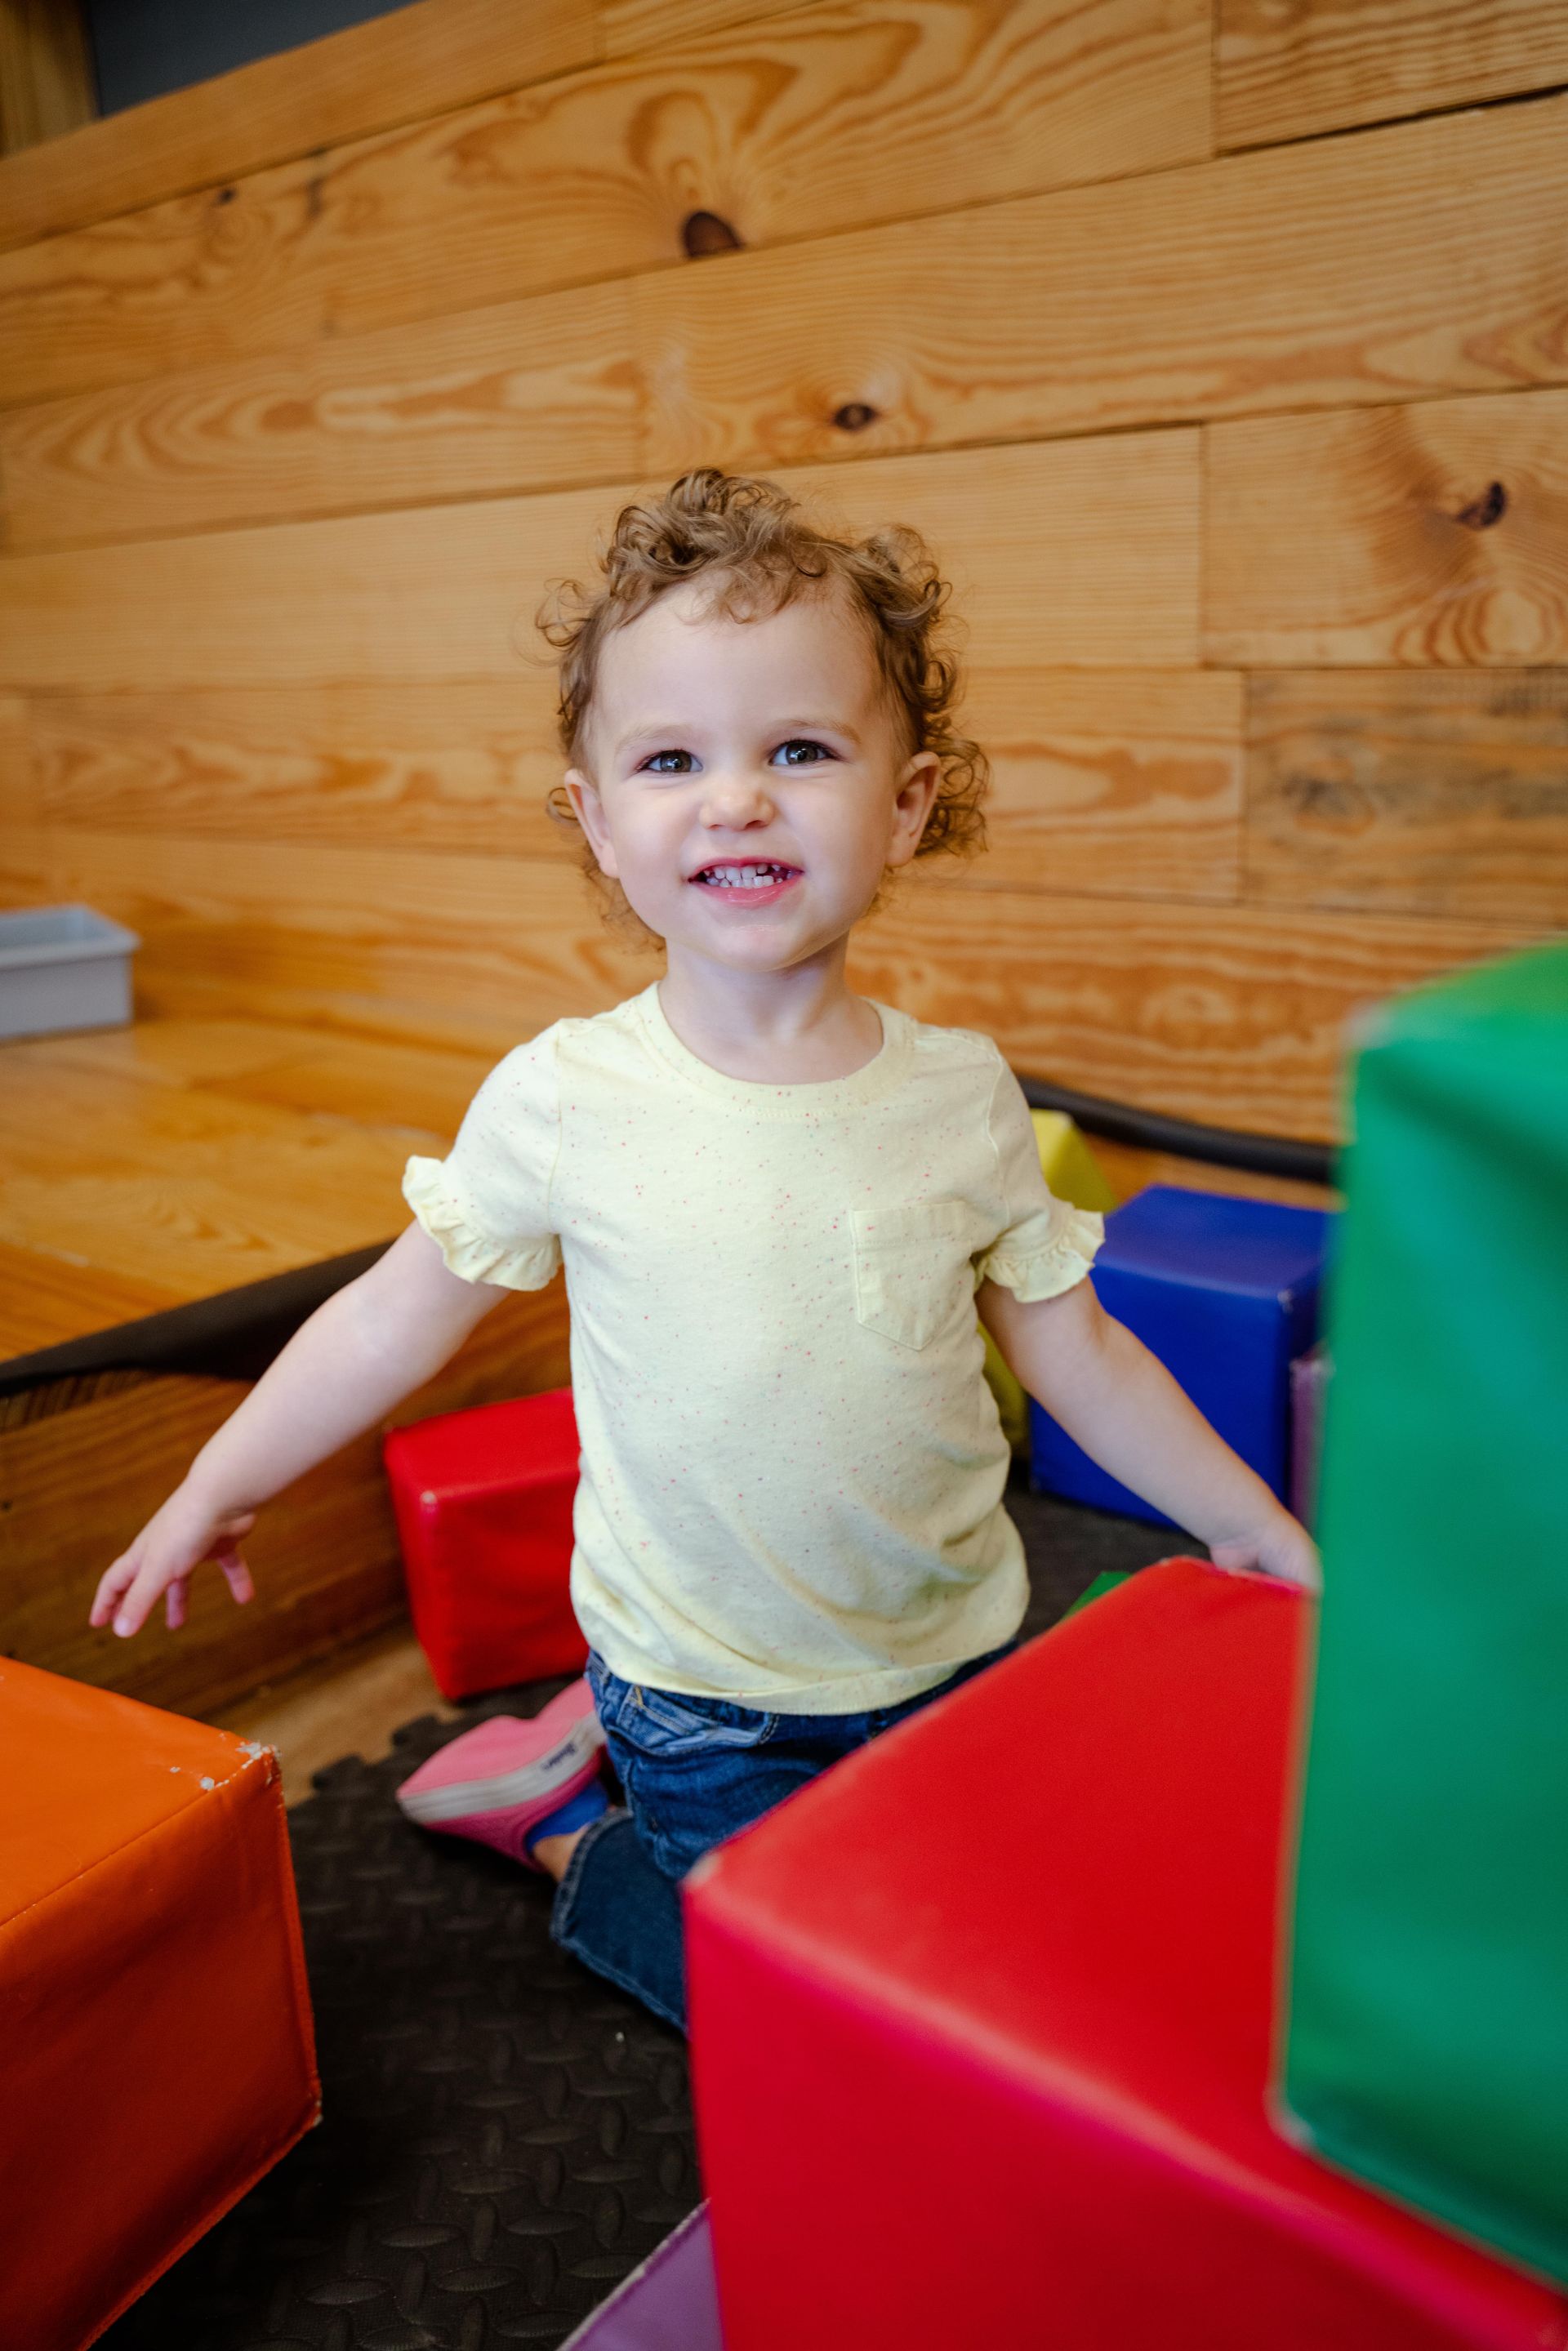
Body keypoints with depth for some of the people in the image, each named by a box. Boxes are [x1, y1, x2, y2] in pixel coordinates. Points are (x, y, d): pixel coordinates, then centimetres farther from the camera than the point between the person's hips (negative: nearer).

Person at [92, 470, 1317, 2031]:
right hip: (708, 1689, -3)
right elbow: (402, 1313, -5)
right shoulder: (563, 1101, -18)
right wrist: (222, 1483, 2)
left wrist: (1253, 1526, 5)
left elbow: (1073, 1346, -1)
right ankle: (573, 1827, 25)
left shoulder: (961, 1095, -12)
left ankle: (621, 1731, 32)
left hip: (952, 1651, 3)